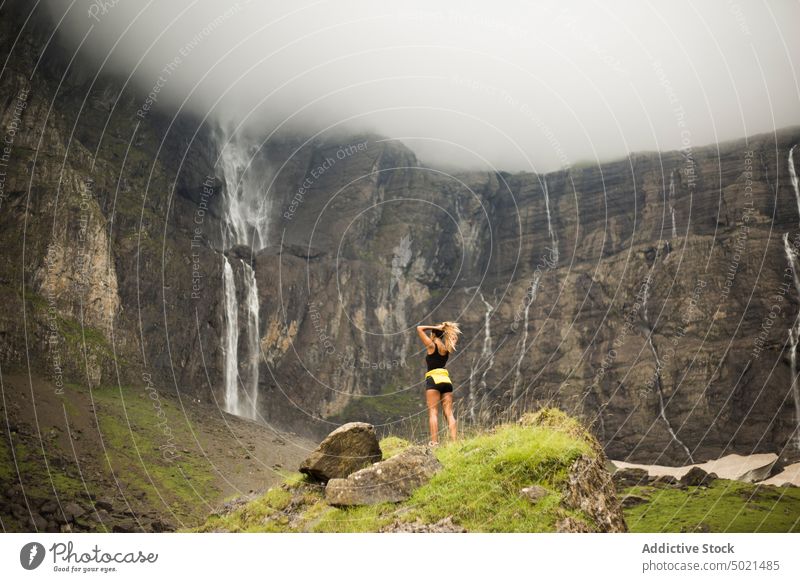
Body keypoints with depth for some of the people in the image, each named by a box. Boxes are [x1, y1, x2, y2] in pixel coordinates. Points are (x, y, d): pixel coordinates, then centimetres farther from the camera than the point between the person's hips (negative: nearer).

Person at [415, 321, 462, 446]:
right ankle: (454, 440, -9)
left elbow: (419, 328, 1)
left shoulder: (432, 345, 0)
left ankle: (434, 441, -18)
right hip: (446, 380, 5)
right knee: (449, 413, 1)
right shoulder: (448, 348, 14)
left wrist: (435, 327, 4)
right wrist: (445, 329, 19)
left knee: (433, 412, -9)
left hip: (433, 380, -5)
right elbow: (454, 336, 34)